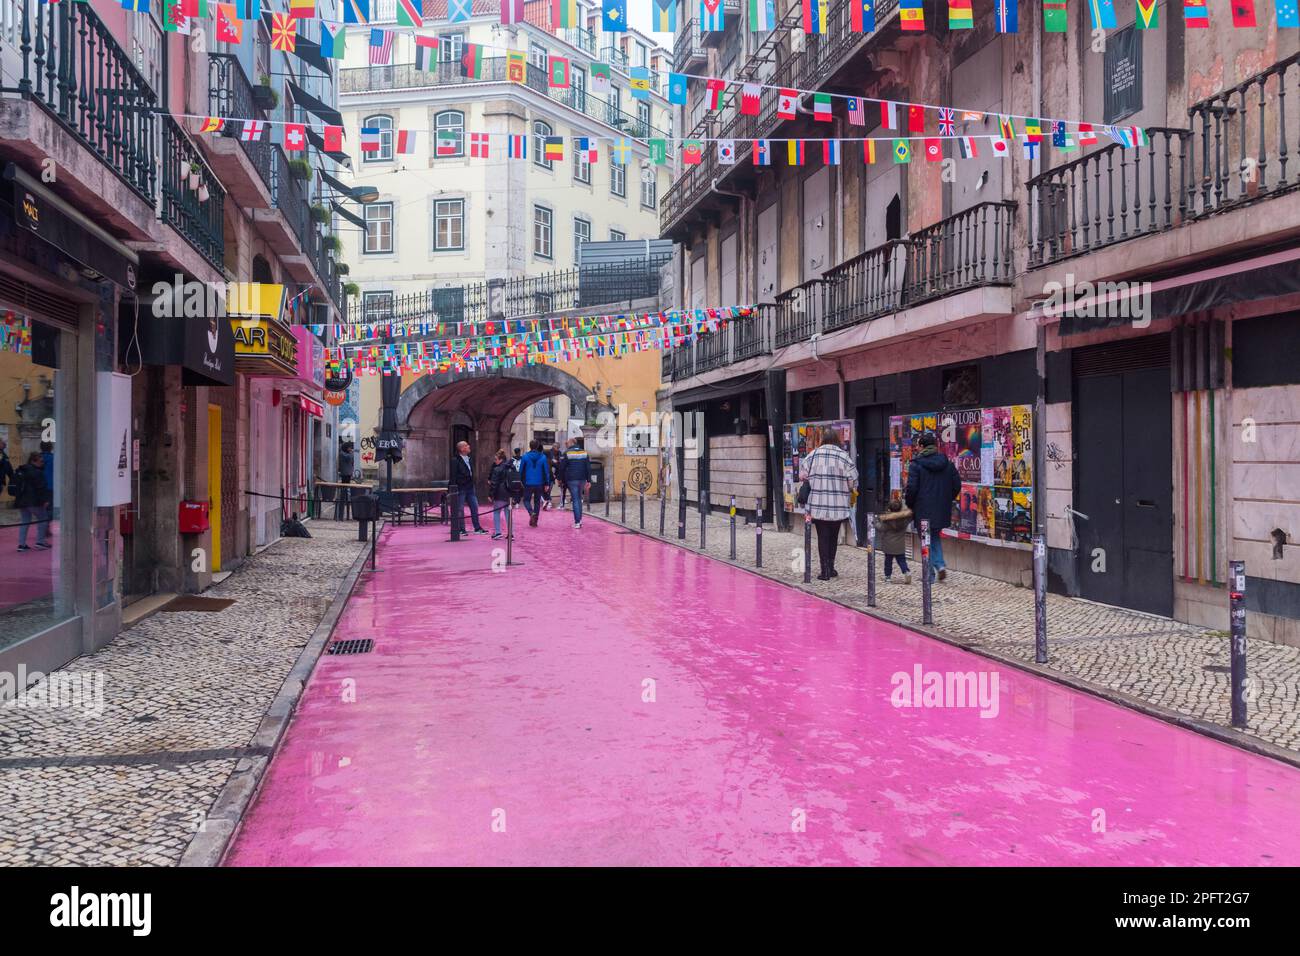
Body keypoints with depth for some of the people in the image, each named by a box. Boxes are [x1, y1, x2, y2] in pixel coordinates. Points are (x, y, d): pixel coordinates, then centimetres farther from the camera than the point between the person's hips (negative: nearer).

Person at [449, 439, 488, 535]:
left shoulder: (469, 459, 13)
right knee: (460, 509, 1)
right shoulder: (455, 461, -11)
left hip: (470, 487, 7)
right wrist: (454, 487, -17)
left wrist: (473, 484, 14)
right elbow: (453, 476, -13)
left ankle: (477, 528, 15)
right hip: (460, 488, -7)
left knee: (475, 507, 8)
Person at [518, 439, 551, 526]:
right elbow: (546, 471, -1)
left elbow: (521, 471, 0)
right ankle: (534, 521, 12)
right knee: (537, 501, 13)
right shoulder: (543, 457, -3)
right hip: (539, 483, 1)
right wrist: (547, 484, 4)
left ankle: (531, 513, -16)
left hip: (528, 483, -1)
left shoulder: (525, 457, -5)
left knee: (526, 500, 13)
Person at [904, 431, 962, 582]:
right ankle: (939, 565, 4)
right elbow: (957, 485, 7)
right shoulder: (947, 463, 7)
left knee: (926, 541, 5)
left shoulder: (916, 464, -10)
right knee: (935, 537, 23)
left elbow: (911, 488, -15)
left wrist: (910, 504, 1)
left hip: (924, 510, -5)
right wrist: (946, 499, 18)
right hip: (942, 510, 5)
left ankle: (930, 574, 6)